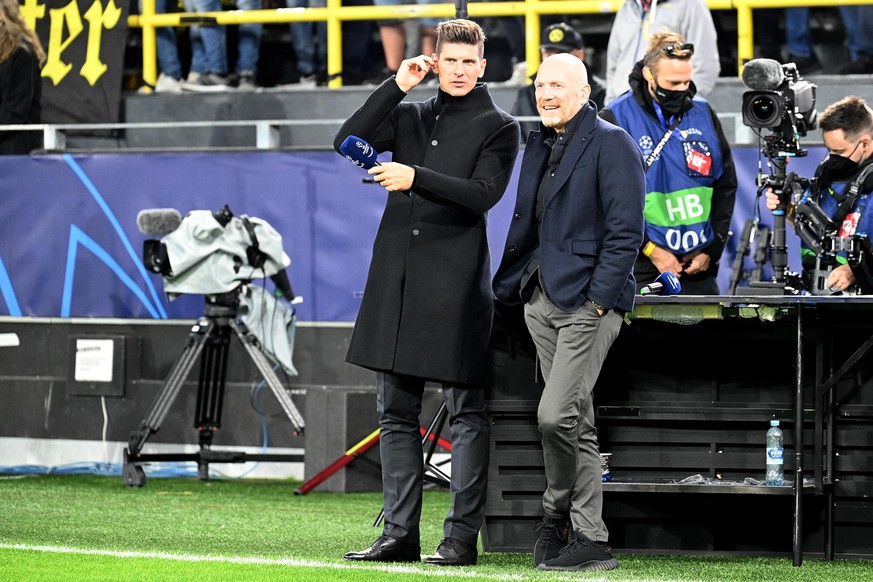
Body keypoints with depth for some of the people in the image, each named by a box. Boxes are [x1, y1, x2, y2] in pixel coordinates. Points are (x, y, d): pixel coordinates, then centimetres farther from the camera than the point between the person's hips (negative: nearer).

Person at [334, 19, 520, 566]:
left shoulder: (498, 127, 2)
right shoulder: (410, 116, 16)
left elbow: (483, 193, -11)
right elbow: (349, 141, 2)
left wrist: (416, 177, -18)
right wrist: (397, 86, -1)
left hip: (456, 280, -5)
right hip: (396, 275, 5)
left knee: (466, 412, -3)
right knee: (396, 412, 7)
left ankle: (462, 535, -2)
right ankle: (400, 534, 11)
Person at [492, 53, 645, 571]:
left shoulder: (611, 144, -7)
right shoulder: (539, 147, 18)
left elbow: (626, 230, -12)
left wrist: (599, 298, -17)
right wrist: (507, 289, 17)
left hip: (588, 301, -8)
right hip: (542, 300, 8)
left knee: (556, 416, -15)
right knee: (577, 423, 9)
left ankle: (558, 516, 3)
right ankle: (590, 539, 11)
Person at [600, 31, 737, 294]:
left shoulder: (704, 115, 9)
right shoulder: (616, 120, -4)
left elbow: (726, 186, 13)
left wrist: (712, 249, 3)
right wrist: (649, 248, -13)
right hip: (642, 269, -4)